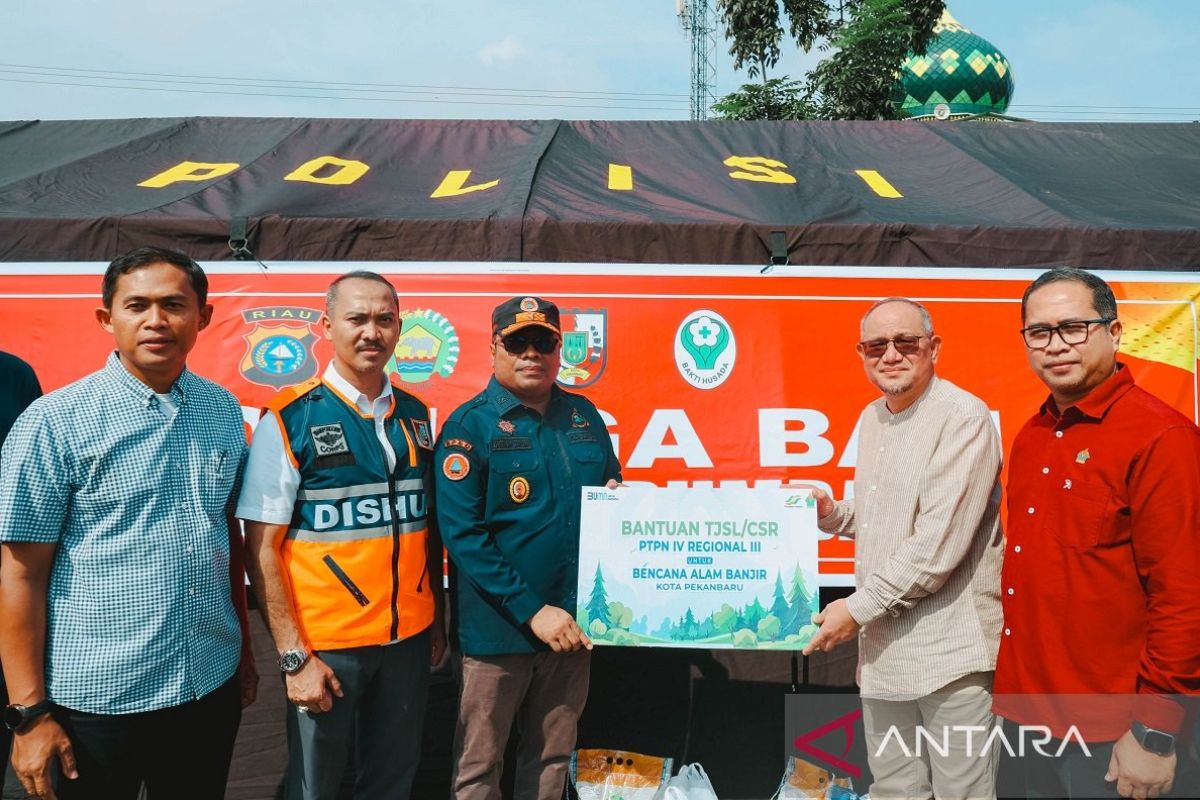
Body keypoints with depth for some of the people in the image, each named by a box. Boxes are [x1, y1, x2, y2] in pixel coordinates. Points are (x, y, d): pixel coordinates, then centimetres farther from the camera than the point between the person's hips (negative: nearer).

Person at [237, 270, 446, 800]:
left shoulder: (415, 415, 4)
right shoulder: (290, 419, -9)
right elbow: (261, 545, -10)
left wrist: (437, 622, 11)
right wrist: (294, 656, -13)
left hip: (409, 638, 4)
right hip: (325, 644, -4)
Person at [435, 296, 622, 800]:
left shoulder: (585, 416, 6)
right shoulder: (469, 425, -9)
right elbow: (462, 533, -16)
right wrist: (532, 610, -20)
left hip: (574, 621, 4)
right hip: (497, 626, -4)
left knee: (553, 757, 19)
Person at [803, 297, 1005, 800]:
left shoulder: (963, 418, -14)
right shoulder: (872, 418, 12)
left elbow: (939, 544, -21)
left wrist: (858, 608, -15)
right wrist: (831, 513, 3)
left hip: (950, 650, -7)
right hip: (883, 647, 8)